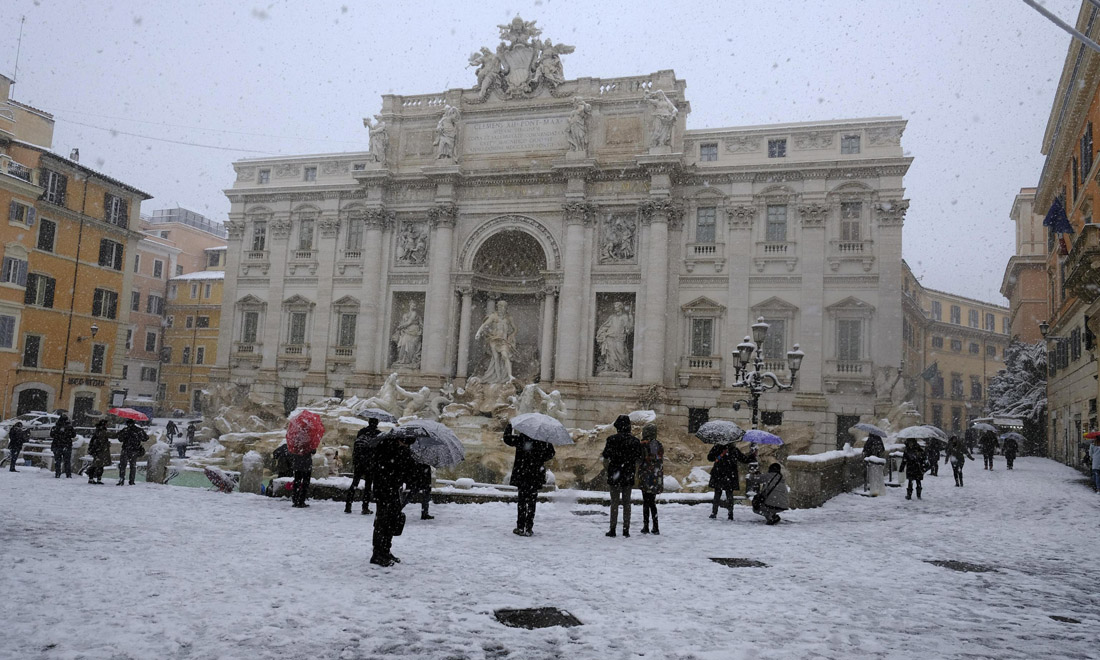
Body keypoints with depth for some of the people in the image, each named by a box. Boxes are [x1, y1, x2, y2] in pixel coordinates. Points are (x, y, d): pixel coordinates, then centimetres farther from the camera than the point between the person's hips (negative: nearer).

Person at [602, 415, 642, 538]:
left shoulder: (612, 439, -10)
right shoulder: (635, 441, -1)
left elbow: (605, 460, -9)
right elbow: (637, 462, 2)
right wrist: (634, 474, 14)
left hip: (614, 476, -2)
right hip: (629, 477, 2)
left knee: (614, 502, 5)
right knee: (627, 503, 10)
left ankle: (613, 530, 7)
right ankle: (626, 530, 10)